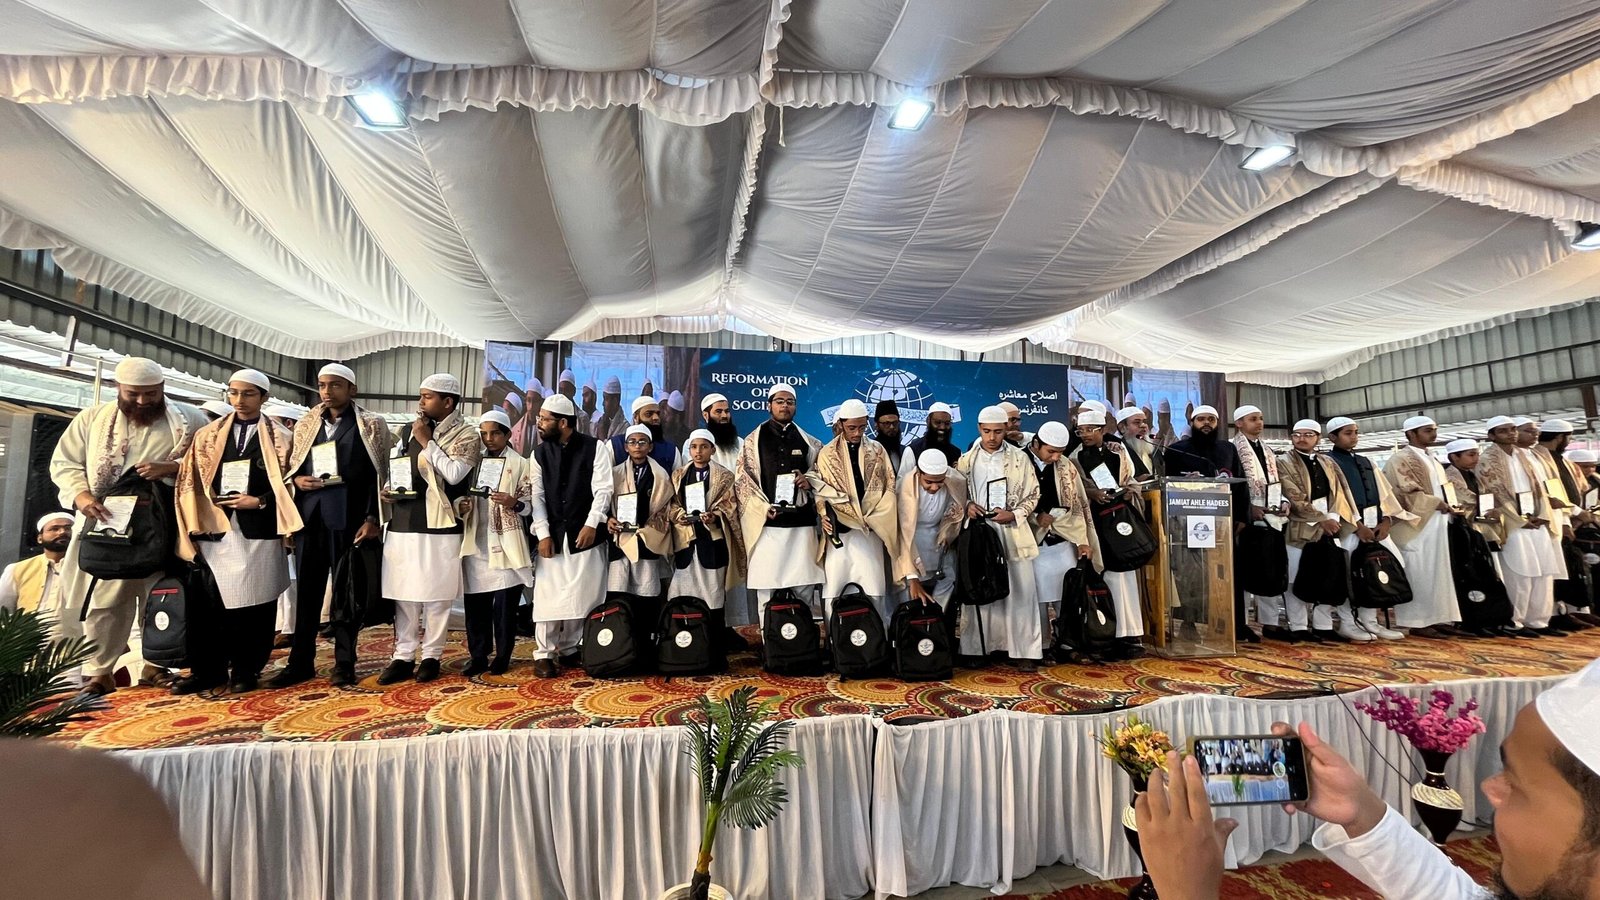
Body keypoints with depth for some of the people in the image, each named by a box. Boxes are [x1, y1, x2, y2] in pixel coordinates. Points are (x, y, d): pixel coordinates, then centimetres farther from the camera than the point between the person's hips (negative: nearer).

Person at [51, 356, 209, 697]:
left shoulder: (189, 419, 0)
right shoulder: (92, 418, 6)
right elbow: (63, 462, 5)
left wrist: (171, 468, -20)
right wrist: (82, 496, -12)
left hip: (166, 527, -1)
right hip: (109, 524, 1)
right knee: (105, 598, 2)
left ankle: (155, 665, 19)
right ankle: (99, 671, 12)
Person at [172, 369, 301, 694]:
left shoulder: (280, 438, 6)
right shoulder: (208, 436, 13)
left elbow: (287, 484, 3)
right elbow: (191, 481, 10)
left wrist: (259, 501, -11)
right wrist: (196, 524, 1)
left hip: (259, 530, -2)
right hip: (215, 529, 3)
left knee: (254, 601, 1)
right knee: (208, 601, 3)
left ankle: (245, 671, 13)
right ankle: (207, 670, 16)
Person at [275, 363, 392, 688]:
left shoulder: (370, 425, 1)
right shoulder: (307, 424, 15)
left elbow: (377, 475, -4)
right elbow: (293, 467, 20)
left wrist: (372, 518, -11)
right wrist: (297, 480, -4)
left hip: (348, 514, -4)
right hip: (309, 513, 4)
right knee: (306, 587, 6)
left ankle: (344, 662, 12)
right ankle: (301, 661, 16)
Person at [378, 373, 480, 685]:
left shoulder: (466, 435, -5)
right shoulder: (408, 430, 13)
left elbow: (454, 474, -18)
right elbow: (393, 467, 21)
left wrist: (427, 441, -12)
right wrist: (387, 489, 0)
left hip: (438, 525, -5)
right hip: (402, 522, 5)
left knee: (435, 594, 3)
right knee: (403, 593, 10)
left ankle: (431, 655, 16)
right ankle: (403, 656, 20)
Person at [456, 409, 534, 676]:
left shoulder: (520, 464, 1)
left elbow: (530, 503, -4)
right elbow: (461, 496, 16)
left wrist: (514, 503, -24)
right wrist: (461, 506, -6)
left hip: (505, 543, -4)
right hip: (476, 542, 4)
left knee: (504, 604, 1)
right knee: (474, 603, 7)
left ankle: (502, 656, 13)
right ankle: (478, 656, 18)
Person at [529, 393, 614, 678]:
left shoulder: (595, 447, -2)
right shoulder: (540, 453, 8)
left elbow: (603, 490, -6)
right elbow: (537, 495, 4)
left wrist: (591, 524, -15)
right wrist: (543, 533, -4)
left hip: (585, 533, -2)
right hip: (552, 534, 2)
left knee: (583, 594, 4)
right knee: (548, 594, 0)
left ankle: (570, 647, 21)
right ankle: (544, 653, 12)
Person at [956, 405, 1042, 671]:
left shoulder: (1020, 457, 3)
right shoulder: (966, 459, 6)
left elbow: (1033, 495, 5)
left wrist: (1013, 514, -10)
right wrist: (968, 505, -9)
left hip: (1012, 531, -1)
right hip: (978, 530, 1)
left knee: (1020, 589, -1)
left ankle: (1024, 651, 8)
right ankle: (978, 648, 15)